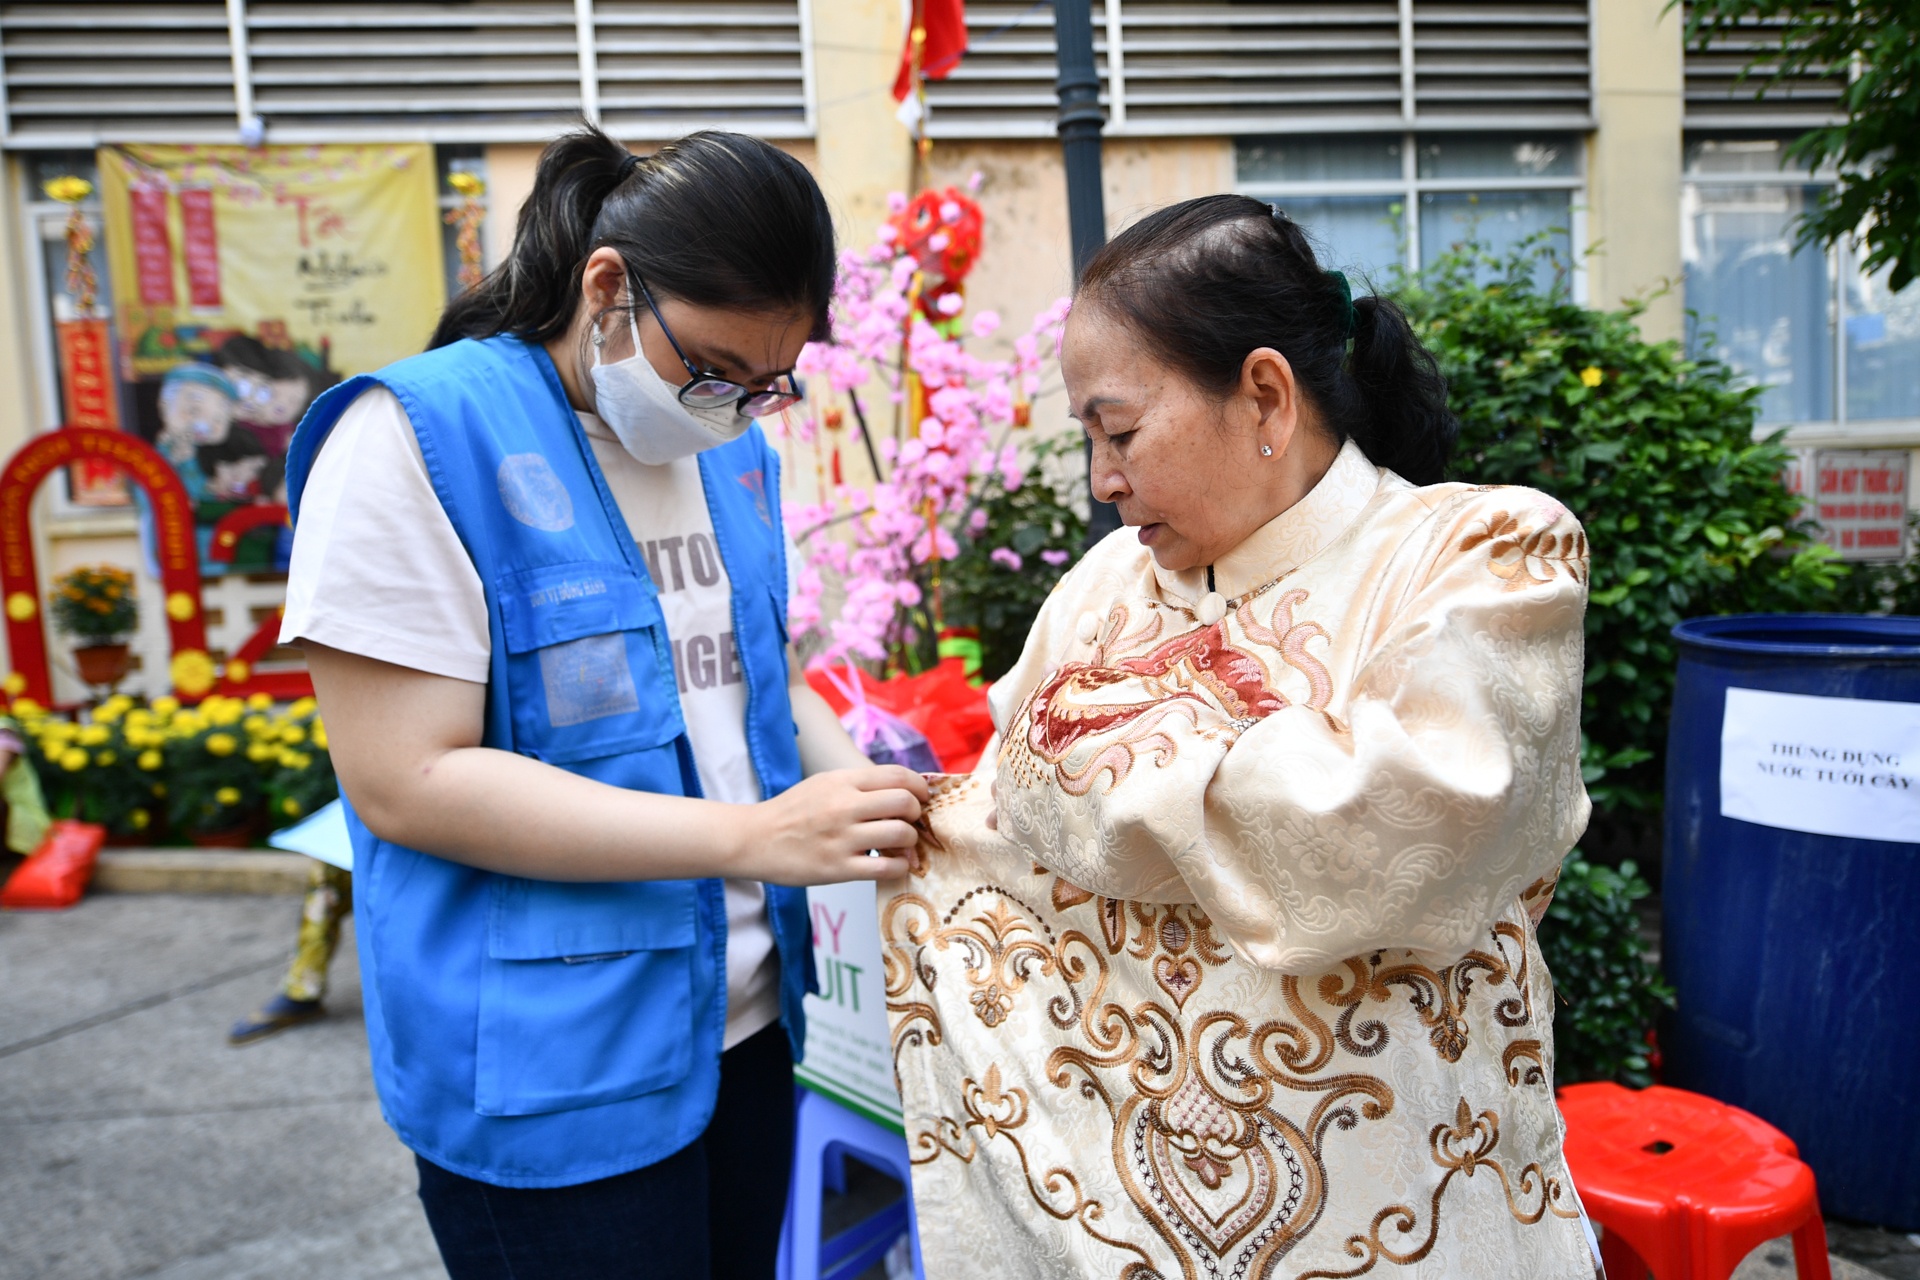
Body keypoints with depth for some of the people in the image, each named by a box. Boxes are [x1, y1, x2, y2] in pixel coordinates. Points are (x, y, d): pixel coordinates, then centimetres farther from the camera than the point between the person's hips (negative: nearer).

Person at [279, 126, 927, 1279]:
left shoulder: (732, 444, 6)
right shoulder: (416, 438, -15)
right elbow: (405, 782, -20)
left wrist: (849, 779, -5)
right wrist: (751, 838, -25)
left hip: (744, 1022, 7)